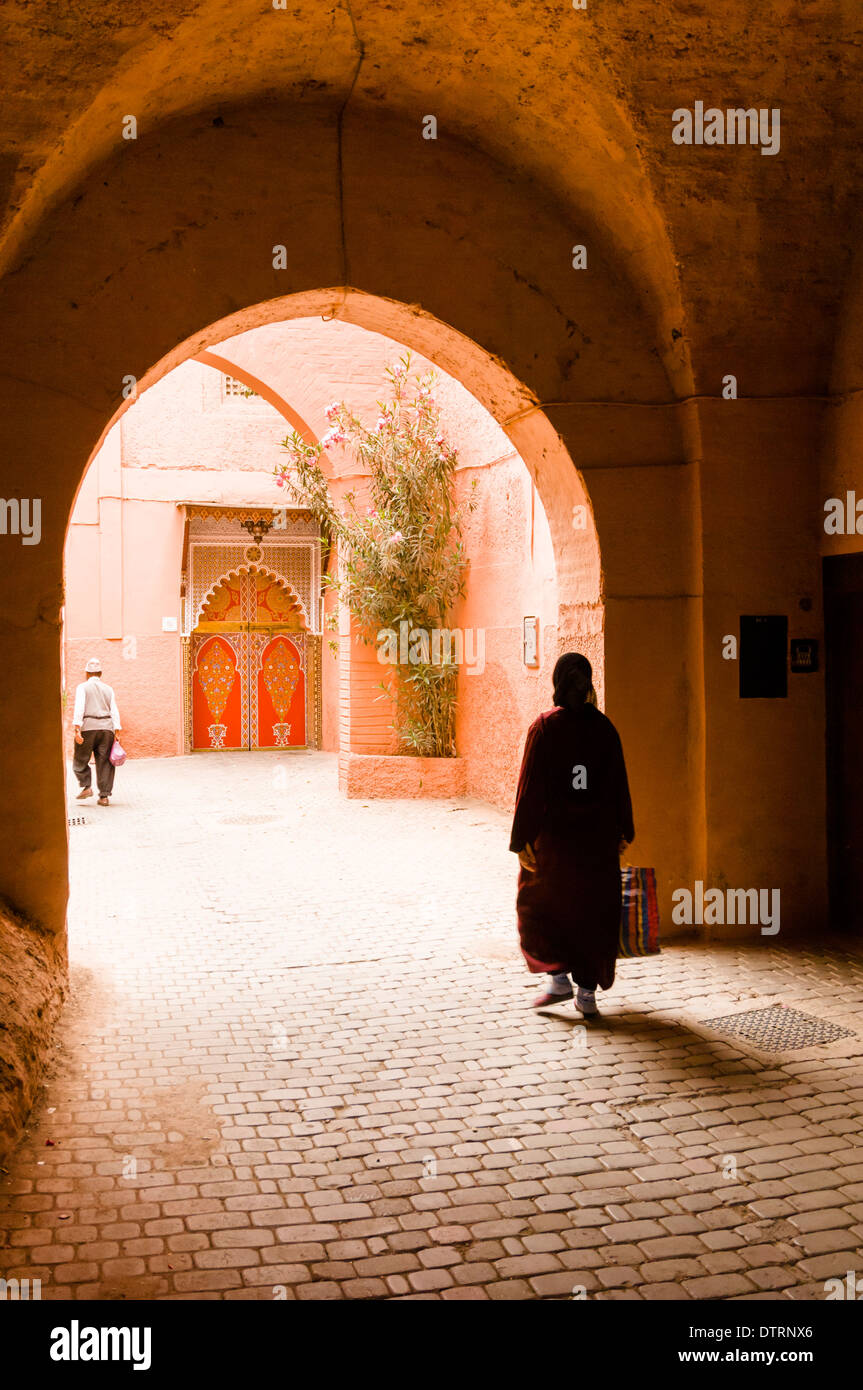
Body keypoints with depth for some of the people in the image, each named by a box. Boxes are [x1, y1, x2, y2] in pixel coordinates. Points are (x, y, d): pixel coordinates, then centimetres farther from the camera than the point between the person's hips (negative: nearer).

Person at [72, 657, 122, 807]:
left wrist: (77, 730, -14)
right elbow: (114, 712, 6)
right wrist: (117, 733, 3)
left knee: (81, 761, 11)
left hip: (88, 727, -3)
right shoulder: (108, 689, 15)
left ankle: (86, 787, -3)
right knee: (104, 762, 2)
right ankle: (104, 796, -1)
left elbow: (79, 708, -8)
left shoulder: (82, 687, 5)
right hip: (106, 727, 3)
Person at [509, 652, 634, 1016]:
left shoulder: (544, 726, -10)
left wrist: (522, 840, -8)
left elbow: (531, 786, -12)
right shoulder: (604, 727, 0)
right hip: (598, 835, 3)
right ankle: (587, 991, 13)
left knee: (539, 904, 15)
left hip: (554, 833, -3)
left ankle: (559, 978, 5)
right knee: (594, 910, 12)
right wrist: (623, 832, 13)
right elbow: (619, 784, 3)